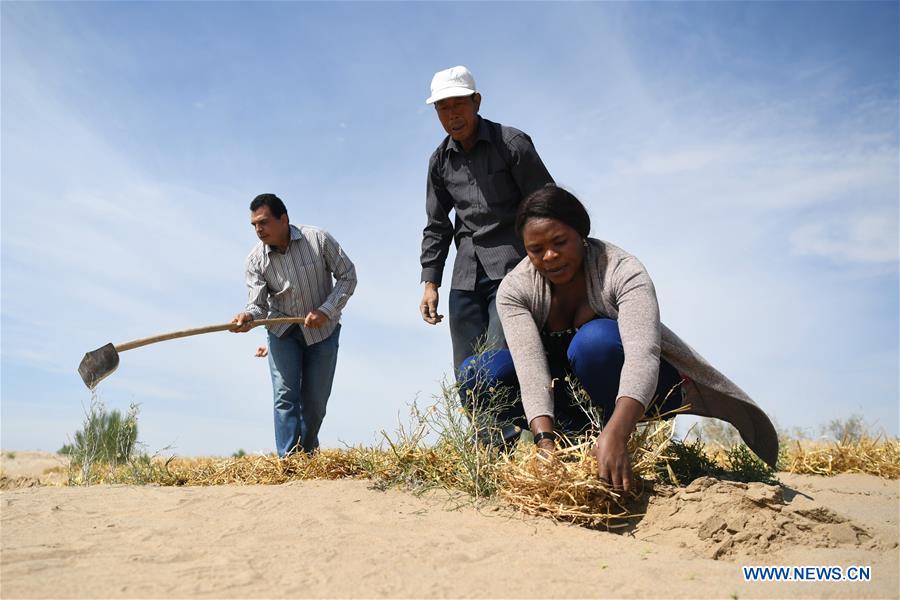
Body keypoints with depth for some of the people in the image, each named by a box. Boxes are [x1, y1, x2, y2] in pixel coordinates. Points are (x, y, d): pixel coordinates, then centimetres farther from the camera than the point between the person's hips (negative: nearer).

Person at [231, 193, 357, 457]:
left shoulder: (318, 239, -17)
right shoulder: (256, 260, -12)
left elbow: (347, 274, -10)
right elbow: (259, 304, -14)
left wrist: (326, 311, -20)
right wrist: (247, 316, -39)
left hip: (322, 329, -1)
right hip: (282, 330, 1)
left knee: (315, 401, 4)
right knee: (285, 395, -12)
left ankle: (307, 455, 27)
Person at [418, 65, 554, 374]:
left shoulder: (512, 143, -3)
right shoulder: (440, 161, 12)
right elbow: (437, 226, 18)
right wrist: (430, 283, 10)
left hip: (513, 266, -5)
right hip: (466, 275, 5)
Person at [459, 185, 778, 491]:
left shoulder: (622, 271, -25)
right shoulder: (513, 290, -17)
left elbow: (643, 352, -41)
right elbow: (530, 365, -30)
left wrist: (615, 435, -58)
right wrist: (546, 440, -46)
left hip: (631, 393, -3)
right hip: (570, 392, 3)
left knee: (596, 339, -37)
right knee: (477, 374, -22)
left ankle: (627, 443, -14)